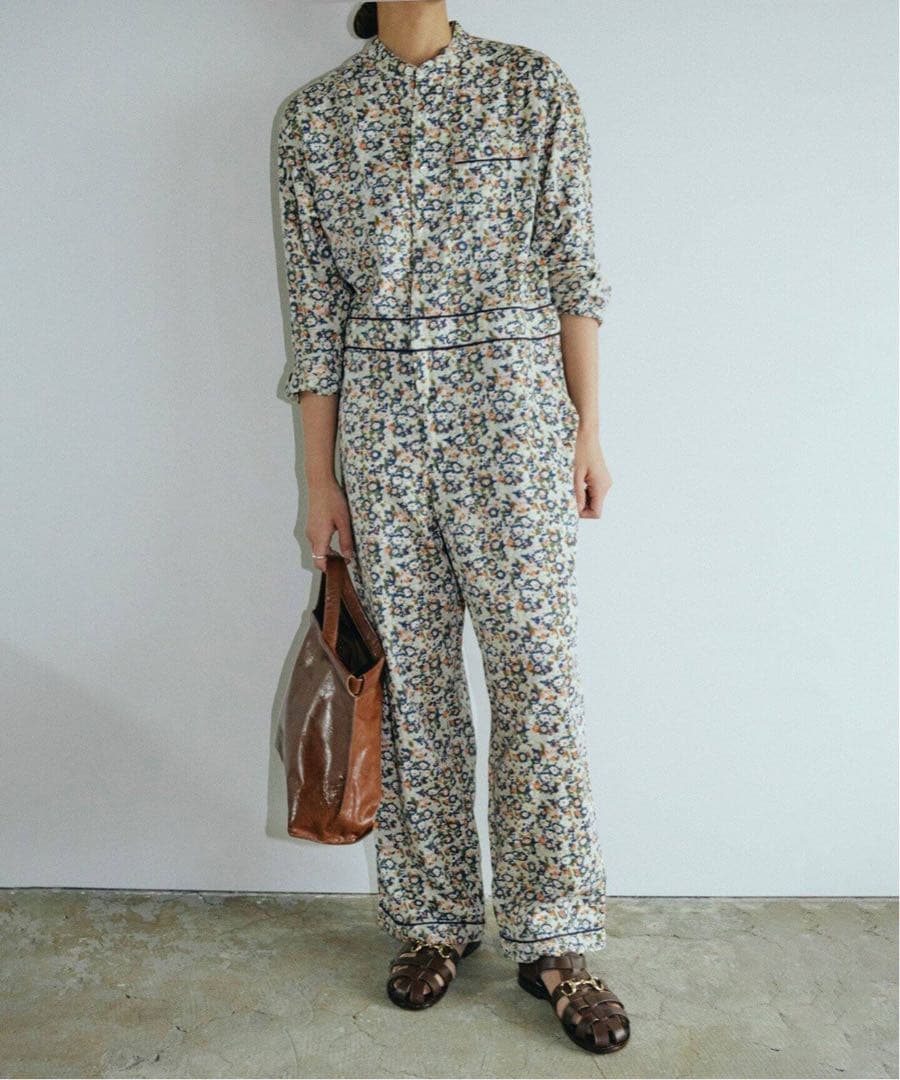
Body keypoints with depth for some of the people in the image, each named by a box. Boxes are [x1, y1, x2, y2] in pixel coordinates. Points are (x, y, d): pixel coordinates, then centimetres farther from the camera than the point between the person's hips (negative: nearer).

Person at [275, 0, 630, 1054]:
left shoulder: (535, 87, 6)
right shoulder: (313, 115, 7)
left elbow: (571, 274, 4)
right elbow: (314, 311, 4)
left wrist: (587, 429, 0)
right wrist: (319, 481, 1)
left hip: (513, 408, -1)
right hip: (378, 420, 1)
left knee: (536, 665, -2)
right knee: (411, 674, 7)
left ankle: (553, 939, 14)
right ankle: (433, 921, 24)